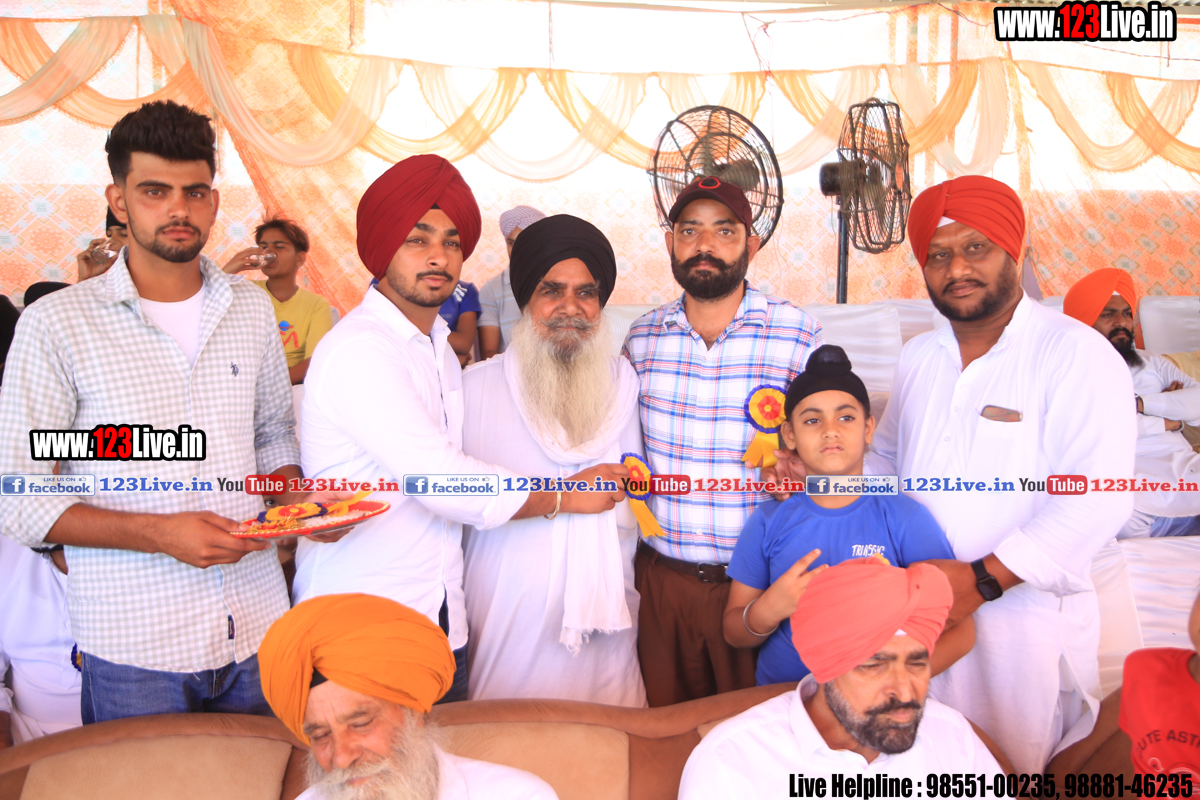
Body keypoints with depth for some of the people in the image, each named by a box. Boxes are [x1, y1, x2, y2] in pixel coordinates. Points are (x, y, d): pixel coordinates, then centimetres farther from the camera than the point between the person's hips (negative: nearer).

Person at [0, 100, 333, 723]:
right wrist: (159, 533, -20)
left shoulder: (251, 309, 6)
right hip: (133, 647, -3)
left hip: (257, 629, 4)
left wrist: (293, 498, -4)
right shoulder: (56, 325, -7)